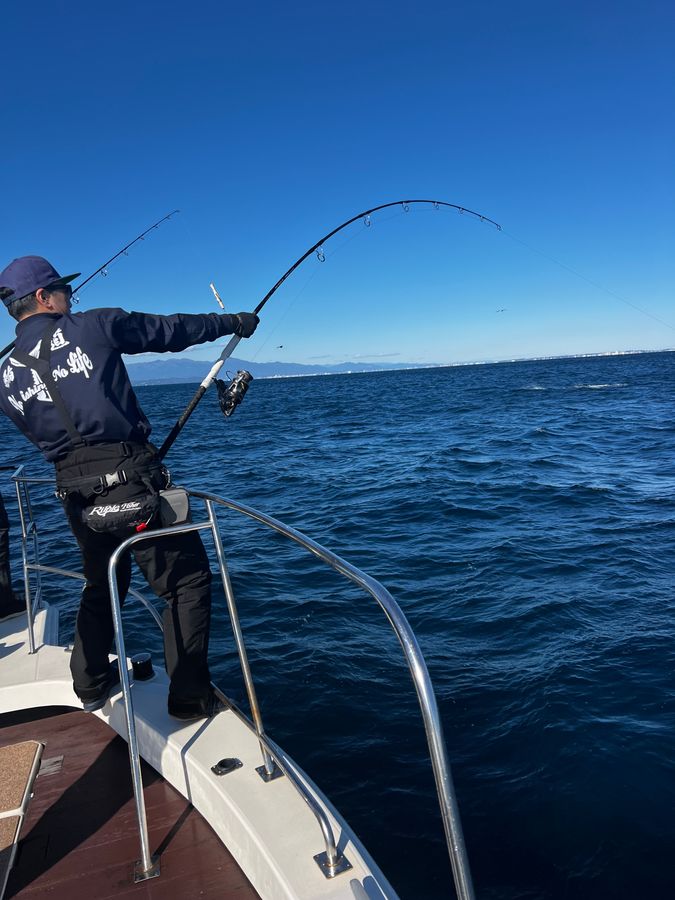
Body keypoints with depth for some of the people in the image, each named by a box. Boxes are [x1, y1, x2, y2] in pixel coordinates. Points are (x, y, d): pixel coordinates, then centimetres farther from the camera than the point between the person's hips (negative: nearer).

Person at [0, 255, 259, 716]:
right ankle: (189, 696, 10)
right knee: (187, 581, 6)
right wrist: (233, 322, 19)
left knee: (101, 585, 27)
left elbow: (44, 435, 17)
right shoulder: (93, 326, -3)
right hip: (131, 483, -6)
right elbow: (172, 330, 6)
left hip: (76, 498, 6)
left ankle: (91, 685, 39)